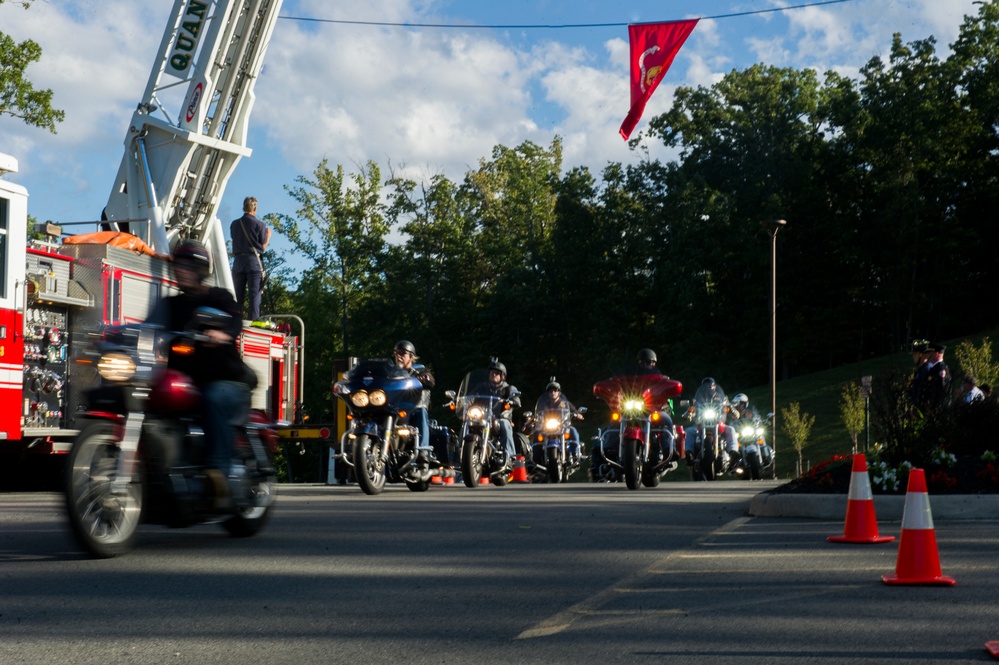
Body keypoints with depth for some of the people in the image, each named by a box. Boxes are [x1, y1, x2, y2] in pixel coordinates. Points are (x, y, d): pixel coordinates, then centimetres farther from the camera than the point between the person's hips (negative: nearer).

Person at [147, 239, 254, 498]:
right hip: (186, 382, 5)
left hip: (226, 379, -4)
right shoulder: (170, 304, 22)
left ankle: (218, 470, -44)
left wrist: (222, 334, -38)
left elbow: (234, 320, -14)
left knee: (216, 398, -37)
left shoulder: (219, 297, 7)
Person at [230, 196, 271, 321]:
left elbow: (234, 239, 16)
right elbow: (263, 246, -2)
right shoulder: (259, 225, -4)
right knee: (254, 294, -4)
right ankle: (253, 321, -10)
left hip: (238, 261, 4)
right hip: (254, 260, -3)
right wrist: (268, 235, 16)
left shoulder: (234, 224, 7)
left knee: (237, 294, 8)